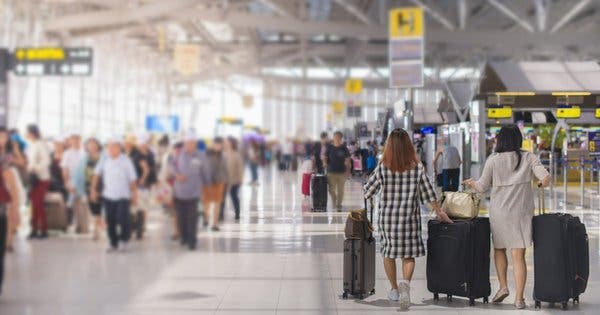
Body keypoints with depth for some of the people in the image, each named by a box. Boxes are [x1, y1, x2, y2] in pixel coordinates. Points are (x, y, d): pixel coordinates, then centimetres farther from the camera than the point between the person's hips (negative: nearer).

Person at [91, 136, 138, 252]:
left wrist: (134, 194, -1)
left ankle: (124, 239, 11)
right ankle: (113, 244, 21)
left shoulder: (126, 161, -9)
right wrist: (93, 189, 6)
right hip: (108, 196, 3)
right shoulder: (104, 159, -1)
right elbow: (97, 174, 8)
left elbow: (132, 179, -3)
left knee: (122, 218, -13)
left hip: (123, 196, -3)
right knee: (110, 221, 7)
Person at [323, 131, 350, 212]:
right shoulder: (330, 147, 3)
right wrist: (325, 163, -14)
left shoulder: (344, 148, 2)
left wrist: (348, 171, -1)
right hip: (331, 171, 0)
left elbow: (347, 160, 4)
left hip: (342, 172, 0)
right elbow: (325, 157, 7)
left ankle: (339, 205, 16)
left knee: (340, 190, 5)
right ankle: (334, 204, 20)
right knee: (331, 189, -1)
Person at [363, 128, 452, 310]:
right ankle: (406, 283, -20)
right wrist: (439, 212, 17)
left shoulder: (383, 168, -10)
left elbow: (367, 192, -1)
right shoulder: (417, 168, -5)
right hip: (410, 218, 0)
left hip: (387, 218, 0)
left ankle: (394, 290, 25)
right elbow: (429, 193, 3)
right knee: (408, 255, 7)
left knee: (389, 253, 16)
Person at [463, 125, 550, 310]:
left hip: (499, 213, 0)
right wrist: (544, 182, 12)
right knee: (518, 256, 1)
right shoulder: (529, 158, -1)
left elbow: (482, 187, 3)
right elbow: (545, 177, -12)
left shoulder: (493, 160, -3)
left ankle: (503, 286, 11)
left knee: (499, 249, 22)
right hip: (521, 213, 0)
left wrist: (471, 183, 24)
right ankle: (519, 298, -2)